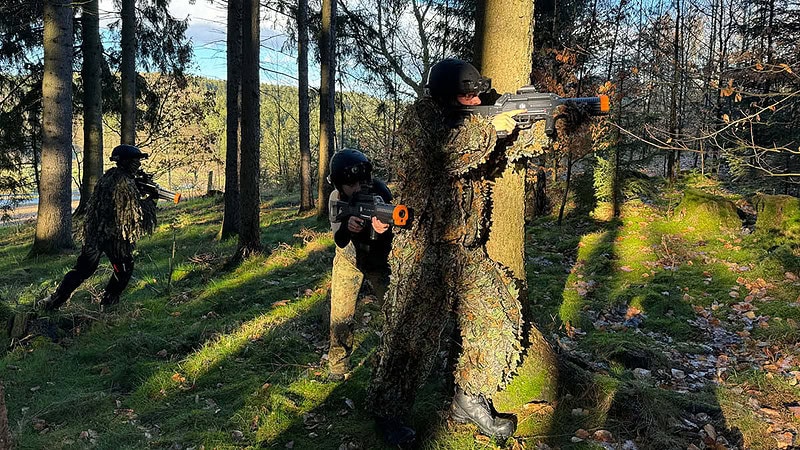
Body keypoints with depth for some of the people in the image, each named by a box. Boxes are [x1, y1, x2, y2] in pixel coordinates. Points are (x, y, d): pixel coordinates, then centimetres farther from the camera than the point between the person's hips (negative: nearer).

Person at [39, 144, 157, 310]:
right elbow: (135, 212, -15)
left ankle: (52, 302, 11)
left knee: (82, 269, 13)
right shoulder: (127, 183, -15)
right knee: (124, 269, 14)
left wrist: (141, 194, 15)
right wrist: (151, 200, 0)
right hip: (114, 235, -7)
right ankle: (108, 302, 19)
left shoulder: (108, 176, 10)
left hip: (93, 232, 7)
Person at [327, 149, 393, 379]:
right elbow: (340, 241, -23)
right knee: (340, 316, -1)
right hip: (348, 261, 2)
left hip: (379, 261, -1)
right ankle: (338, 366, 16)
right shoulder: (336, 199, -18)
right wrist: (347, 226, -46)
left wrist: (381, 230, -52)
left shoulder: (379, 191, -26)